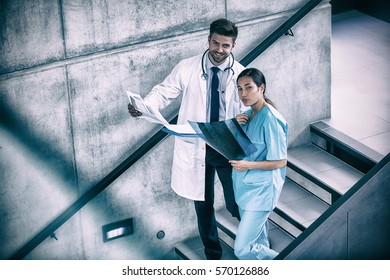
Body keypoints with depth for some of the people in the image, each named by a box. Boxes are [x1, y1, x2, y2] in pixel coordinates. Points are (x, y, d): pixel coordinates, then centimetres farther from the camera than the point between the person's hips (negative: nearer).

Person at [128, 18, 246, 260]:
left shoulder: (241, 75, -6)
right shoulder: (187, 68, -5)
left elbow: (247, 113, -3)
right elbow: (164, 92, -2)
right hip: (196, 148, 1)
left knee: (236, 205, 1)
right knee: (203, 204, 13)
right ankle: (212, 254, 31)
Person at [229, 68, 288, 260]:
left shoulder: (270, 118, -19)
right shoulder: (248, 114, 7)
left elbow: (280, 161, -17)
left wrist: (249, 165, -27)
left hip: (260, 190, -8)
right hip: (245, 186, 9)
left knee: (242, 249, -9)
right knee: (258, 243, 18)